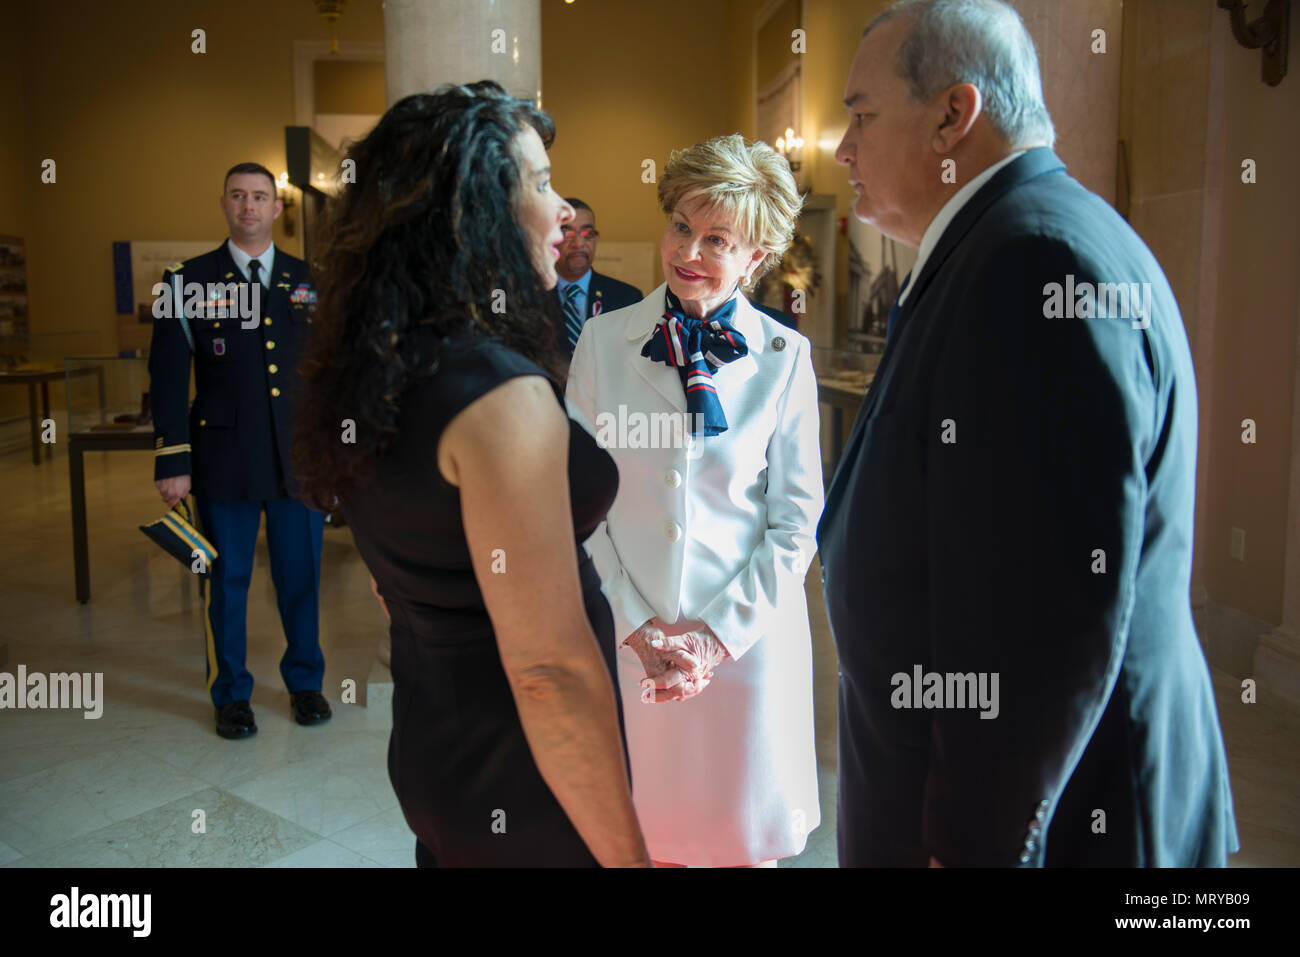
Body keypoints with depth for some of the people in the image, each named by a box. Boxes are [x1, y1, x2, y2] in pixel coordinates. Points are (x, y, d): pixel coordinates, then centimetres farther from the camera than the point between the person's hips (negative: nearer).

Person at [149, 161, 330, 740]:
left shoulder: (309, 281, 9)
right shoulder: (187, 281, 3)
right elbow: (168, 380, -1)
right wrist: (172, 462, -6)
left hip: (300, 456, 2)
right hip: (225, 462, -1)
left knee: (301, 575, 10)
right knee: (226, 579, 8)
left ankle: (305, 682, 29)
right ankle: (231, 695, 25)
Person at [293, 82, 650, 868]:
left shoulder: (372, 369, 3)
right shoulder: (503, 393, -25)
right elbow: (550, 670, -26)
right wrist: (629, 854, -17)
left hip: (428, 744, 8)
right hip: (522, 785, -8)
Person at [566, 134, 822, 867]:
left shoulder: (785, 357, -4)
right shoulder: (603, 343, -2)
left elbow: (797, 520, -3)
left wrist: (720, 633, -9)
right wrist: (637, 627, -8)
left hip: (748, 637, 0)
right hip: (631, 638, 1)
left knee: (749, 840, 14)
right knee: (650, 833, 15)